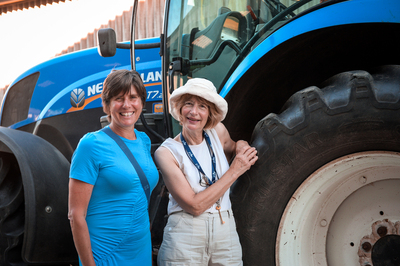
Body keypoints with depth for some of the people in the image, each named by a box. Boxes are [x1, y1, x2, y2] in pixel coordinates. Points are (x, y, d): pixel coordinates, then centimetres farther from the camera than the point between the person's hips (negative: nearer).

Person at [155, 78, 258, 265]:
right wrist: (235, 171, -15)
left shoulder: (218, 132, 2)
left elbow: (230, 149, 27)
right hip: (186, 238, -4)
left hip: (226, 232, 5)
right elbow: (194, 205, -18)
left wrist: (241, 147, 3)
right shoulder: (167, 152, -11)